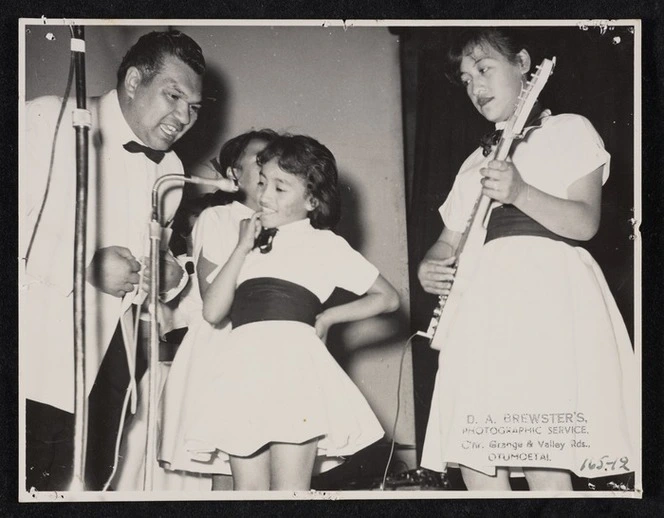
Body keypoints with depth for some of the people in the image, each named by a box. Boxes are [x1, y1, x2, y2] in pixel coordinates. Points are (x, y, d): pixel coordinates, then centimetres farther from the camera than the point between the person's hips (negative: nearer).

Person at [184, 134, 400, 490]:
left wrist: (326, 317, 8)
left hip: (292, 364, -4)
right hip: (243, 367, 5)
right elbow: (213, 311, 11)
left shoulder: (324, 244, 12)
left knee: (288, 489, -9)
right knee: (247, 489, 0)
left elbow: (388, 298, 14)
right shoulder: (251, 244, 23)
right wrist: (243, 248, 8)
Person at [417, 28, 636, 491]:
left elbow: (585, 222, -3)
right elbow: (449, 243, 27)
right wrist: (429, 268, 4)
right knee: (475, 461, -5)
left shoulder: (568, 131, 10)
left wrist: (518, 192, -19)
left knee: (545, 463, -17)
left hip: (549, 295, -6)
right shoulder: (475, 163, 27)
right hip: (484, 304, 6)